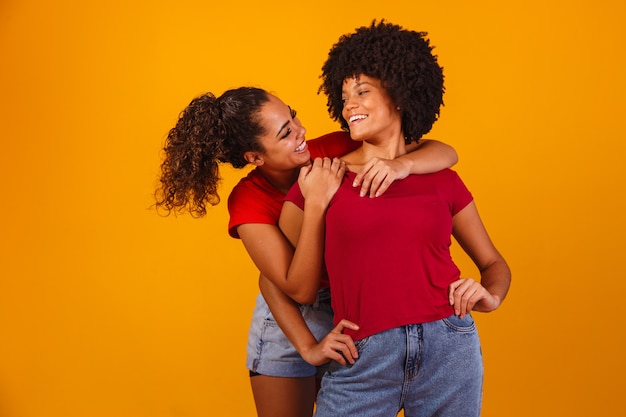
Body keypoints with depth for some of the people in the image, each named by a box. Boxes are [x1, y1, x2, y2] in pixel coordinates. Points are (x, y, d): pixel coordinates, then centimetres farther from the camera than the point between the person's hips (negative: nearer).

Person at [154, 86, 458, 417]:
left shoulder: (335, 150, -17)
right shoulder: (248, 201, -20)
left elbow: (445, 153, -19)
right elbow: (301, 290, -27)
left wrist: (401, 164, -39)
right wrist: (316, 204, -34)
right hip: (289, 320, -2)